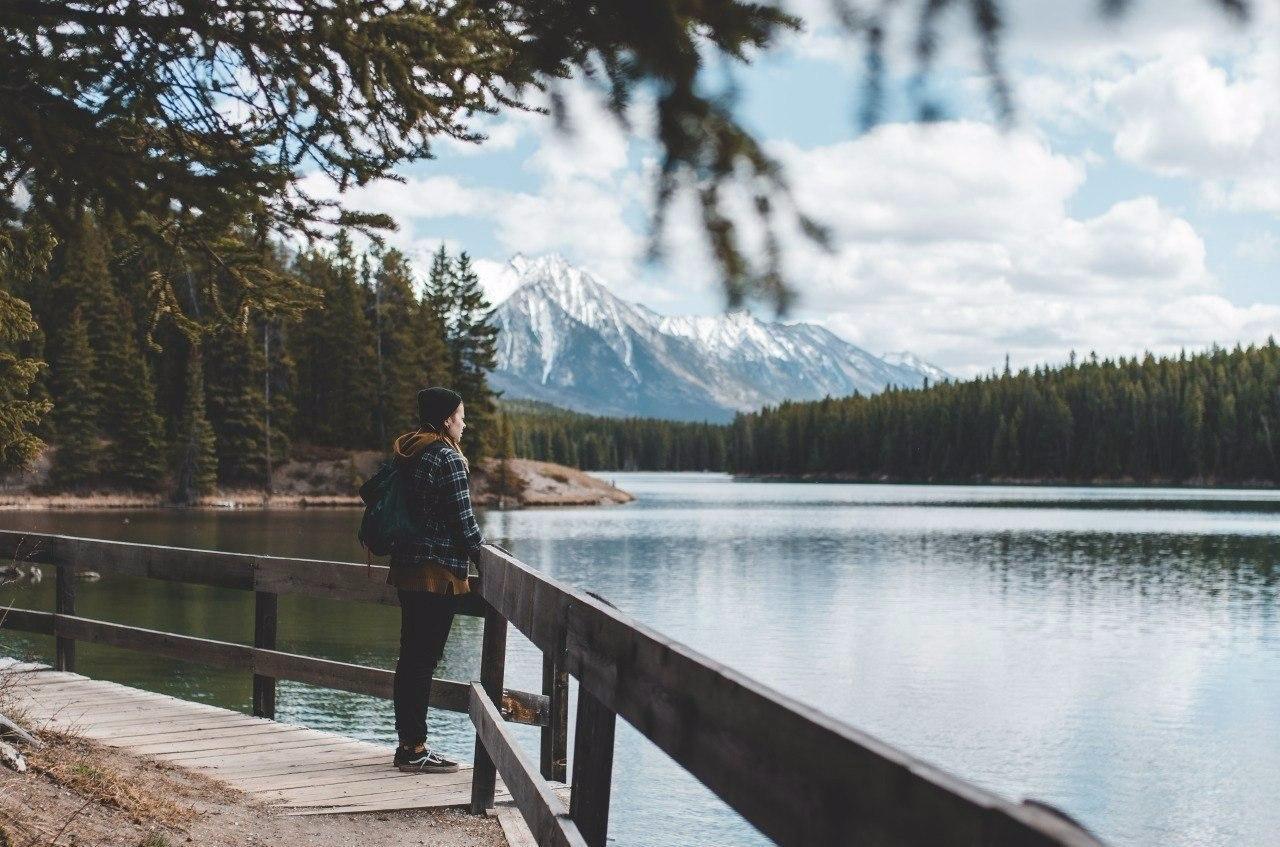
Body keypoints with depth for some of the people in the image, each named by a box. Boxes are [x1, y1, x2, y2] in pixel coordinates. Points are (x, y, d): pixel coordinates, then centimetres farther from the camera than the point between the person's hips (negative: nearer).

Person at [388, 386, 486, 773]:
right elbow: (463, 520, -15)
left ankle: (408, 743, 20)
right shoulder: (447, 458, -14)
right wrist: (481, 548, 4)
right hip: (438, 572, -9)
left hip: (406, 567, 9)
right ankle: (415, 750, 0)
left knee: (410, 656, 13)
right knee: (424, 659, -4)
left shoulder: (407, 455, 12)